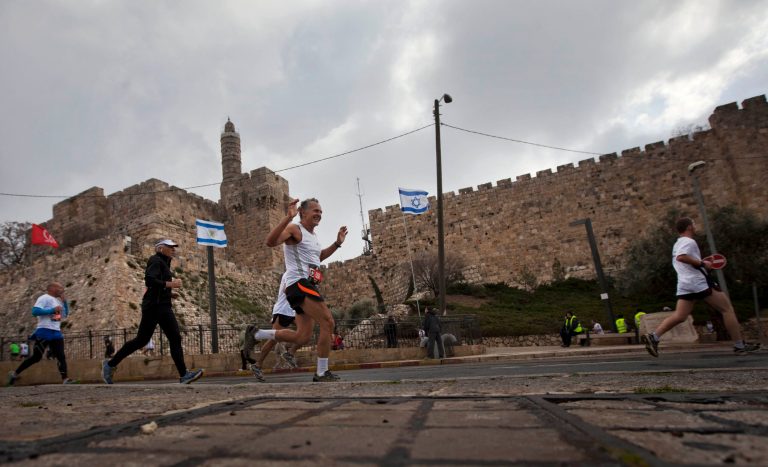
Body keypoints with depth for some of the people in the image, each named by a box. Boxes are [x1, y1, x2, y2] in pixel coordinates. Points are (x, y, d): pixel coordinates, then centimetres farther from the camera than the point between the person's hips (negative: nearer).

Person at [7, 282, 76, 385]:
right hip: (44, 332, -7)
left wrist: (64, 302, 12)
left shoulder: (58, 301, 19)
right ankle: (15, 373, 17)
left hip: (56, 332, 7)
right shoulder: (44, 298, -5)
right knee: (36, 357, -1)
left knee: (61, 356, -4)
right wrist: (52, 310, -19)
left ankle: (65, 379, -10)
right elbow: (35, 311, -18)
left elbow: (65, 315, 22)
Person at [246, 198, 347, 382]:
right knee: (328, 323, -15)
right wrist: (288, 217, -32)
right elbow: (270, 241, -25)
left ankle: (257, 334, 21)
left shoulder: (313, 236, 20)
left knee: (302, 337, 9)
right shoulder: (294, 229, -7)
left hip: (308, 286, 10)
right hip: (299, 283, -10)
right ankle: (322, 373, -5)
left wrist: (337, 243, 27)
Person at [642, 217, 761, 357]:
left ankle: (653, 336, -16)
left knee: (679, 316, 1)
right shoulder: (689, 241, -7)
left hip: (685, 285, 8)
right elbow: (681, 257, -25)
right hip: (699, 281, -8)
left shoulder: (678, 244, 22)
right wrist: (702, 263, -19)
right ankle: (739, 346, 8)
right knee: (727, 309, 5)